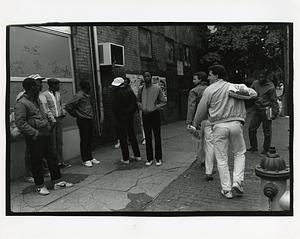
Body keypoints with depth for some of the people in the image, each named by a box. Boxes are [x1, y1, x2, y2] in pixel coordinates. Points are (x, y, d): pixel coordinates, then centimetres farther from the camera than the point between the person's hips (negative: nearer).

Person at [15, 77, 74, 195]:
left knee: (52, 158, 12)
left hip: (45, 134, 8)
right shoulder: (21, 103, -14)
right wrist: (35, 133, -20)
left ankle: (56, 181, 24)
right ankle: (40, 186, 20)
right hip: (34, 138, -8)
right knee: (36, 162, 5)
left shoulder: (37, 99, 14)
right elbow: (20, 123, -20)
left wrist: (48, 125, 13)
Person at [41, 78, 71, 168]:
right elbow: (45, 108, -13)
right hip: (51, 120, -7)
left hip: (59, 119, 7)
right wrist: (52, 119, -17)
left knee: (59, 142, 9)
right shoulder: (44, 95, -7)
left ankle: (60, 162, 16)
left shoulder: (57, 93, 15)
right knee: (52, 143, -3)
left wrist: (63, 113, 16)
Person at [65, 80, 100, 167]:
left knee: (89, 140, 13)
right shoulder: (79, 96, -13)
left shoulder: (87, 95, 13)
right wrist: (76, 115, -7)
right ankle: (85, 160, 7)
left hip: (89, 120, 8)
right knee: (84, 140, -1)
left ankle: (90, 158, 22)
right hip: (82, 120, -8)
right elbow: (68, 106, -16)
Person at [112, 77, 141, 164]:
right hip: (130, 117, 7)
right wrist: (131, 112, 13)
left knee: (122, 138, 2)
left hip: (121, 118, -7)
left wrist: (116, 115, 0)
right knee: (132, 136, 17)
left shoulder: (118, 93, -15)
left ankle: (125, 159, 6)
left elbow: (116, 106, -14)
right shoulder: (130, 90, 6)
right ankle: (137, 155, 23)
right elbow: (135, 104, 8)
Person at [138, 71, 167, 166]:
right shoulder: (141, 89, 7)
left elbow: (163, 102, 3)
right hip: (145, 115, 3)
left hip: (155, 114, -2)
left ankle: (158, 158, 14)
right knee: (148, 137, 7)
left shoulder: (157, 88, -2)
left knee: (157, 137, 3)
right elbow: (138, 101, 20)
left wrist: (156, 107, -11)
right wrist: (141, 107, 1)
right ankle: (149, 158, 17)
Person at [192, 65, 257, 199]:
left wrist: (195, 124, 20)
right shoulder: (235, 87, 12)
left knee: (221, 158, 7)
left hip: (219, 125, -2)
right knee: (239, 153, 20)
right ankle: (237, 181, 6)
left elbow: (201, 110, 7)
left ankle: (226, 190, 11)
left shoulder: (209, 90, 3)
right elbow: (253, 94, 6)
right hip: (235, 124, 2)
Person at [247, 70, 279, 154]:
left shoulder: (270, 87, -8)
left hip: (266, 110, -5)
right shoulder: (255, 83, 7)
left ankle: (266, 149, 18)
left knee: (267, 131, 3)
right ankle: (253, 147, 18)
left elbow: (274, 101, -5)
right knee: (251, 128, 3)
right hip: (256, 110, 5)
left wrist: (275, 112, -8)